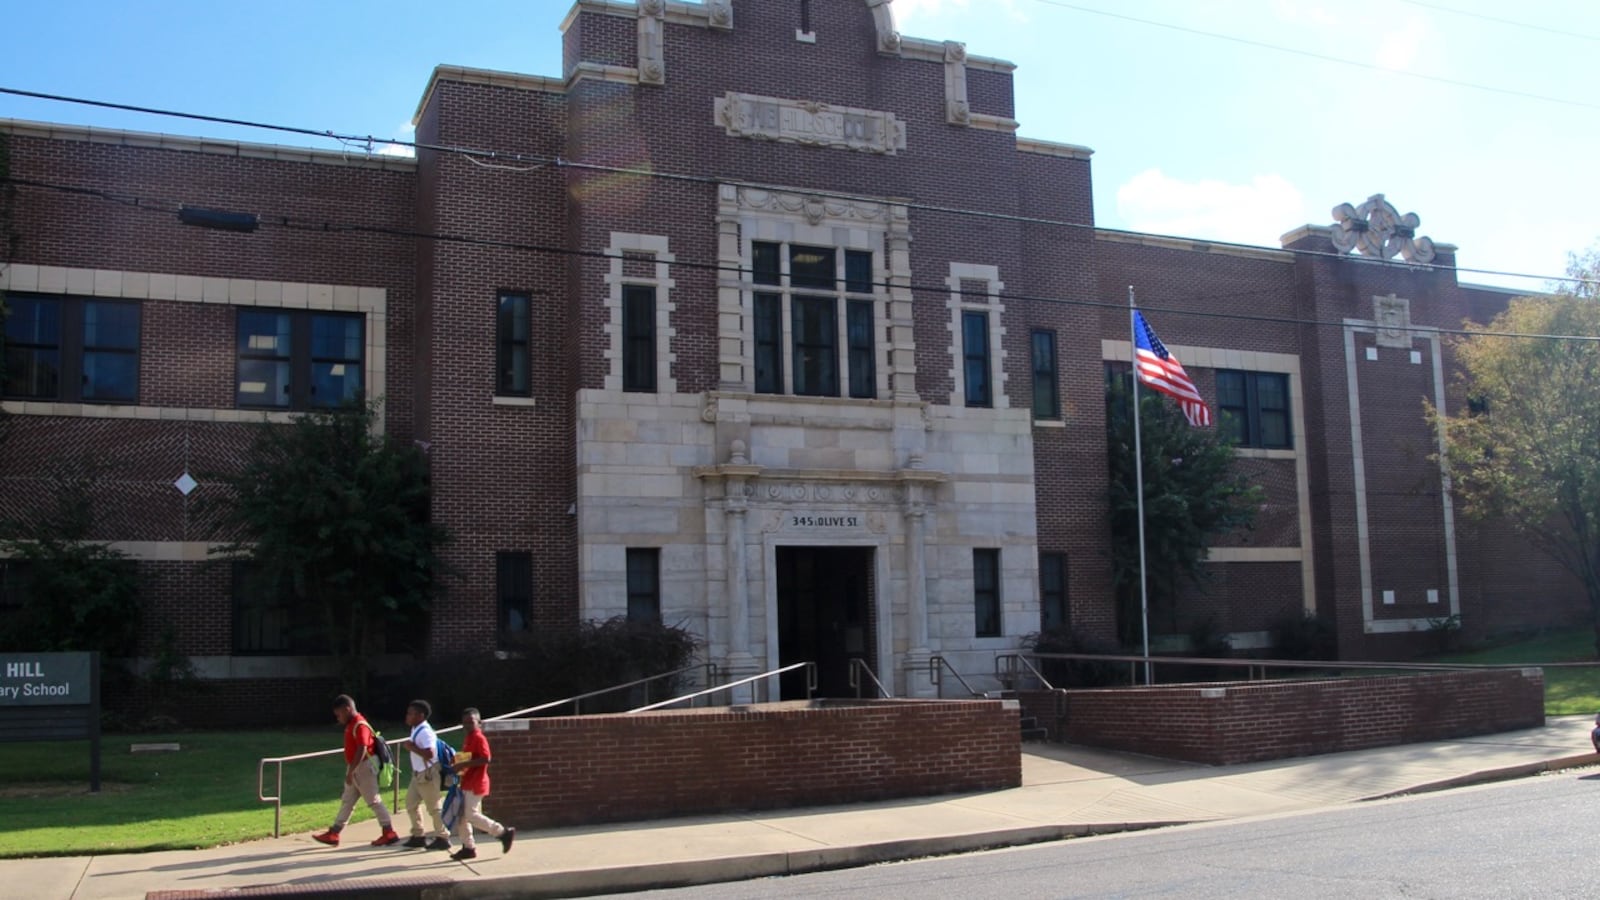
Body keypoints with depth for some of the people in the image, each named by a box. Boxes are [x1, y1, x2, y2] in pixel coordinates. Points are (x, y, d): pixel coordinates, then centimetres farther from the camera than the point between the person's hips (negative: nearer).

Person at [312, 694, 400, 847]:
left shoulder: (360, 725, -19)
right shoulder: (351, 724, 12)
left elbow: (362, 750, -27)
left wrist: (350, 772, -26)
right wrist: (350, 771, 21)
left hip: (363, 768, -10)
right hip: (355, 769, 10)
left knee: (374, 801, -5)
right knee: (347, 802, 12)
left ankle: (390, 834, 0)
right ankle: (333, 834, 17)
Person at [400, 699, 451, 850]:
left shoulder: (425, 732, -22)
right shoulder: (416, 730, 9)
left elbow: (429, 753, -33)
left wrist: (412, 747, -26)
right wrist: (409, 745, 8)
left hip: (428, 774, -10)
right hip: (418, 774, 10)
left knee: (433, 807, 0)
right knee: (411, 804, 14)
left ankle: (442, 838, 12)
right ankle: (417, 836, 24)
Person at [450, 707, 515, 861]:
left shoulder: (479, 738, -14)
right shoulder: (468, 739, 15)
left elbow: (485, 759, -25)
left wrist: (464, 764, -25)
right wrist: (459, 766, 6)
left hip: (476, 783, -10)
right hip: (467, 782, 10)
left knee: (471, 815, -10)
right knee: (462, 816, 8)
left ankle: (504, 833, -2)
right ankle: (468, 847, 15)